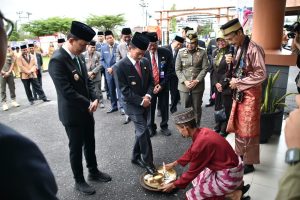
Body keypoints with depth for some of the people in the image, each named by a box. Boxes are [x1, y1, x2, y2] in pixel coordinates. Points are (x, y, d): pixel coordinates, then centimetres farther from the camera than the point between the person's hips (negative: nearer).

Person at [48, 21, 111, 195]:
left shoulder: (79, 57, 3)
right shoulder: (58, 60, -22)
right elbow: (66, 91, -27)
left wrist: (95, 99, -4)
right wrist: (88, 104, -17)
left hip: (86, 110, 7)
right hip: (72, 114, -7)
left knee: (90, 144, 20)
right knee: (76, 148, 10)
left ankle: (93, 172, 40)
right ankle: (79, 181, 30)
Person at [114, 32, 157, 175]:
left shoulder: (145, 62, 1)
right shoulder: (120, 66, -17)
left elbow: (150, 81, 8)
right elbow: (125, 91, -17)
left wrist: (148, 96, -10)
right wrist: (141, 101, -18)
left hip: (145, 103, 6)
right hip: (133, 105, -6)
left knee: (140, 131, 14)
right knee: (144, 131, -9)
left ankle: (136, 157, 32)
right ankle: (148, 162, 8)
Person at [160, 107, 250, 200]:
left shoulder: (201, 144, -29)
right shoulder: (202, 132, -3)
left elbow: (192, 172, -15)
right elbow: (191, 152, 16)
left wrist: (173, 185, -1)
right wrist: (175, 163, 26)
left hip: (229, 176, -9)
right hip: (231, 165, 9)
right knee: (198, 178, 24)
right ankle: (236, 184, 18)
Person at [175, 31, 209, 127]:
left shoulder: (202, 52, -1)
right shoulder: (181, 52, 1)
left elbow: (205, 68, -3)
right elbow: (177, 69, 0)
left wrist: (197, 80, -12)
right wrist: (184, 81, -11)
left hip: (198, 85, 0)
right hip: (183, 85, 0)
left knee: (197, 108, 11)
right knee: (185, 108, 6)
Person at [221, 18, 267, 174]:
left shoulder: (254, 49, -18)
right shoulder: (239, 49, 8)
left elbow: (261, 75, -21)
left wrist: (238, 82, -17)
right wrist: (232, 62, -4)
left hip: (250, 95, -8)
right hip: (239, 94, 8)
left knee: (248, 130, 3)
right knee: (238, 127, 16)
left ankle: (249, 163, 18)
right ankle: (240, 155, 33)